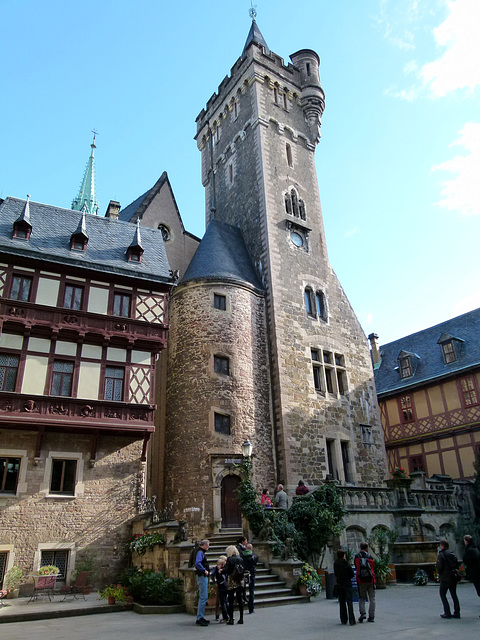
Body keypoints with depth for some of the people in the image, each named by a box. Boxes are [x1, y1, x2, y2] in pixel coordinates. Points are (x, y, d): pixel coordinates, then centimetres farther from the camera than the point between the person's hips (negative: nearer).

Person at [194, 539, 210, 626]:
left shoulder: (202, 552, 18)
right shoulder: (200, 552, -14)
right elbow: (197, 563, -29)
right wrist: (204, 570, -21)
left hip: (204, 577, 11)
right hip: (202, 577, -11)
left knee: (203, 597, 15)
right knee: (203, 597, -10)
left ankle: (200, 617, 21)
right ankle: (200, 618, -7)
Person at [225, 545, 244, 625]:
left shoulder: (229, 559, -10)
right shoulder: (241, 559, 3)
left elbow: (226, 571, -11)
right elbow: (243, 570, 8)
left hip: (232, 582, -5)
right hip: (240, 582, 5)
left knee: (230, 601, 3)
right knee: (240, 600, 10)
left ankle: (231, 619, 4)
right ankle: (241, 619, 13)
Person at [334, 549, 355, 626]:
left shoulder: (335, 564, -1)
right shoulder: (346, 563, -13)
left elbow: (335, 574, 7)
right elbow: (352, 574, -6)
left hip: (339, 585, 4)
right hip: (347, 584, -4)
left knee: (342, 603, 12)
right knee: (349, 603, 1)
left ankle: (343, 620, 14)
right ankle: (351, 620, -1)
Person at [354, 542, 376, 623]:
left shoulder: (356, 557, 1)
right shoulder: (369, 556, -3)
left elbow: (356, 568, 6)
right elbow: (372, 568, 1)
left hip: (361, 580, 0)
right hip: (370, 580, 0)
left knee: (361, 598, 11)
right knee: (372, 599, 10)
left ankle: (363, 613, -8)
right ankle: (371, 617, 9)